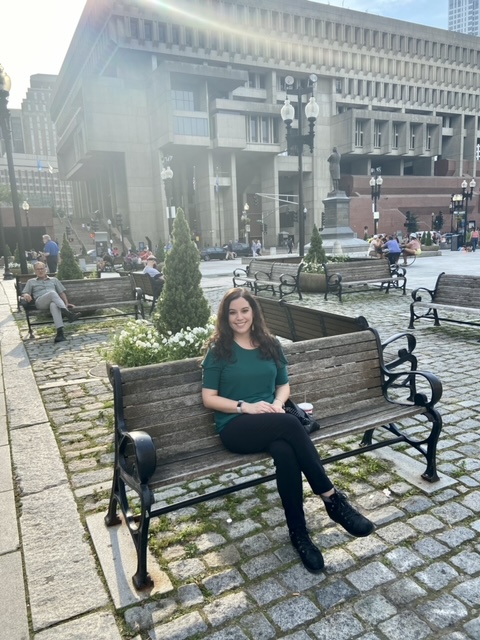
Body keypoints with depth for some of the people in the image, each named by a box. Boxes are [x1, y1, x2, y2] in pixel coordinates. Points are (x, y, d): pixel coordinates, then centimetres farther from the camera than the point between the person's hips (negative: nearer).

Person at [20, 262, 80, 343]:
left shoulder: (54, 280, 31)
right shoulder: (31, 282, 29)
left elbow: (62, 292, 24)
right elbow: (24, 293, 19)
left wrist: (66, 303, 8)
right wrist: (26, 295, -6)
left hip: (55, 301, 1)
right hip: (40, 302, -1)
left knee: (54, 305, -41)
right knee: (52, 293, -37)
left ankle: (60, 332, -60)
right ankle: (67, 313, -54)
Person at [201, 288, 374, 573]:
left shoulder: (270, 344, 13)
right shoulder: (218, 350, 1)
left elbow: (284, 385, 17)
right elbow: (209, 398, -1)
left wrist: (278, 403, -6)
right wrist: (246, 406, -15)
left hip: (272, 423, 4)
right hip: (235, 427, -3)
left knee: (285, 451, -34)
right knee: (290, 424, -34)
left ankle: (298, 532, -21)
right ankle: (333, 498, -25)